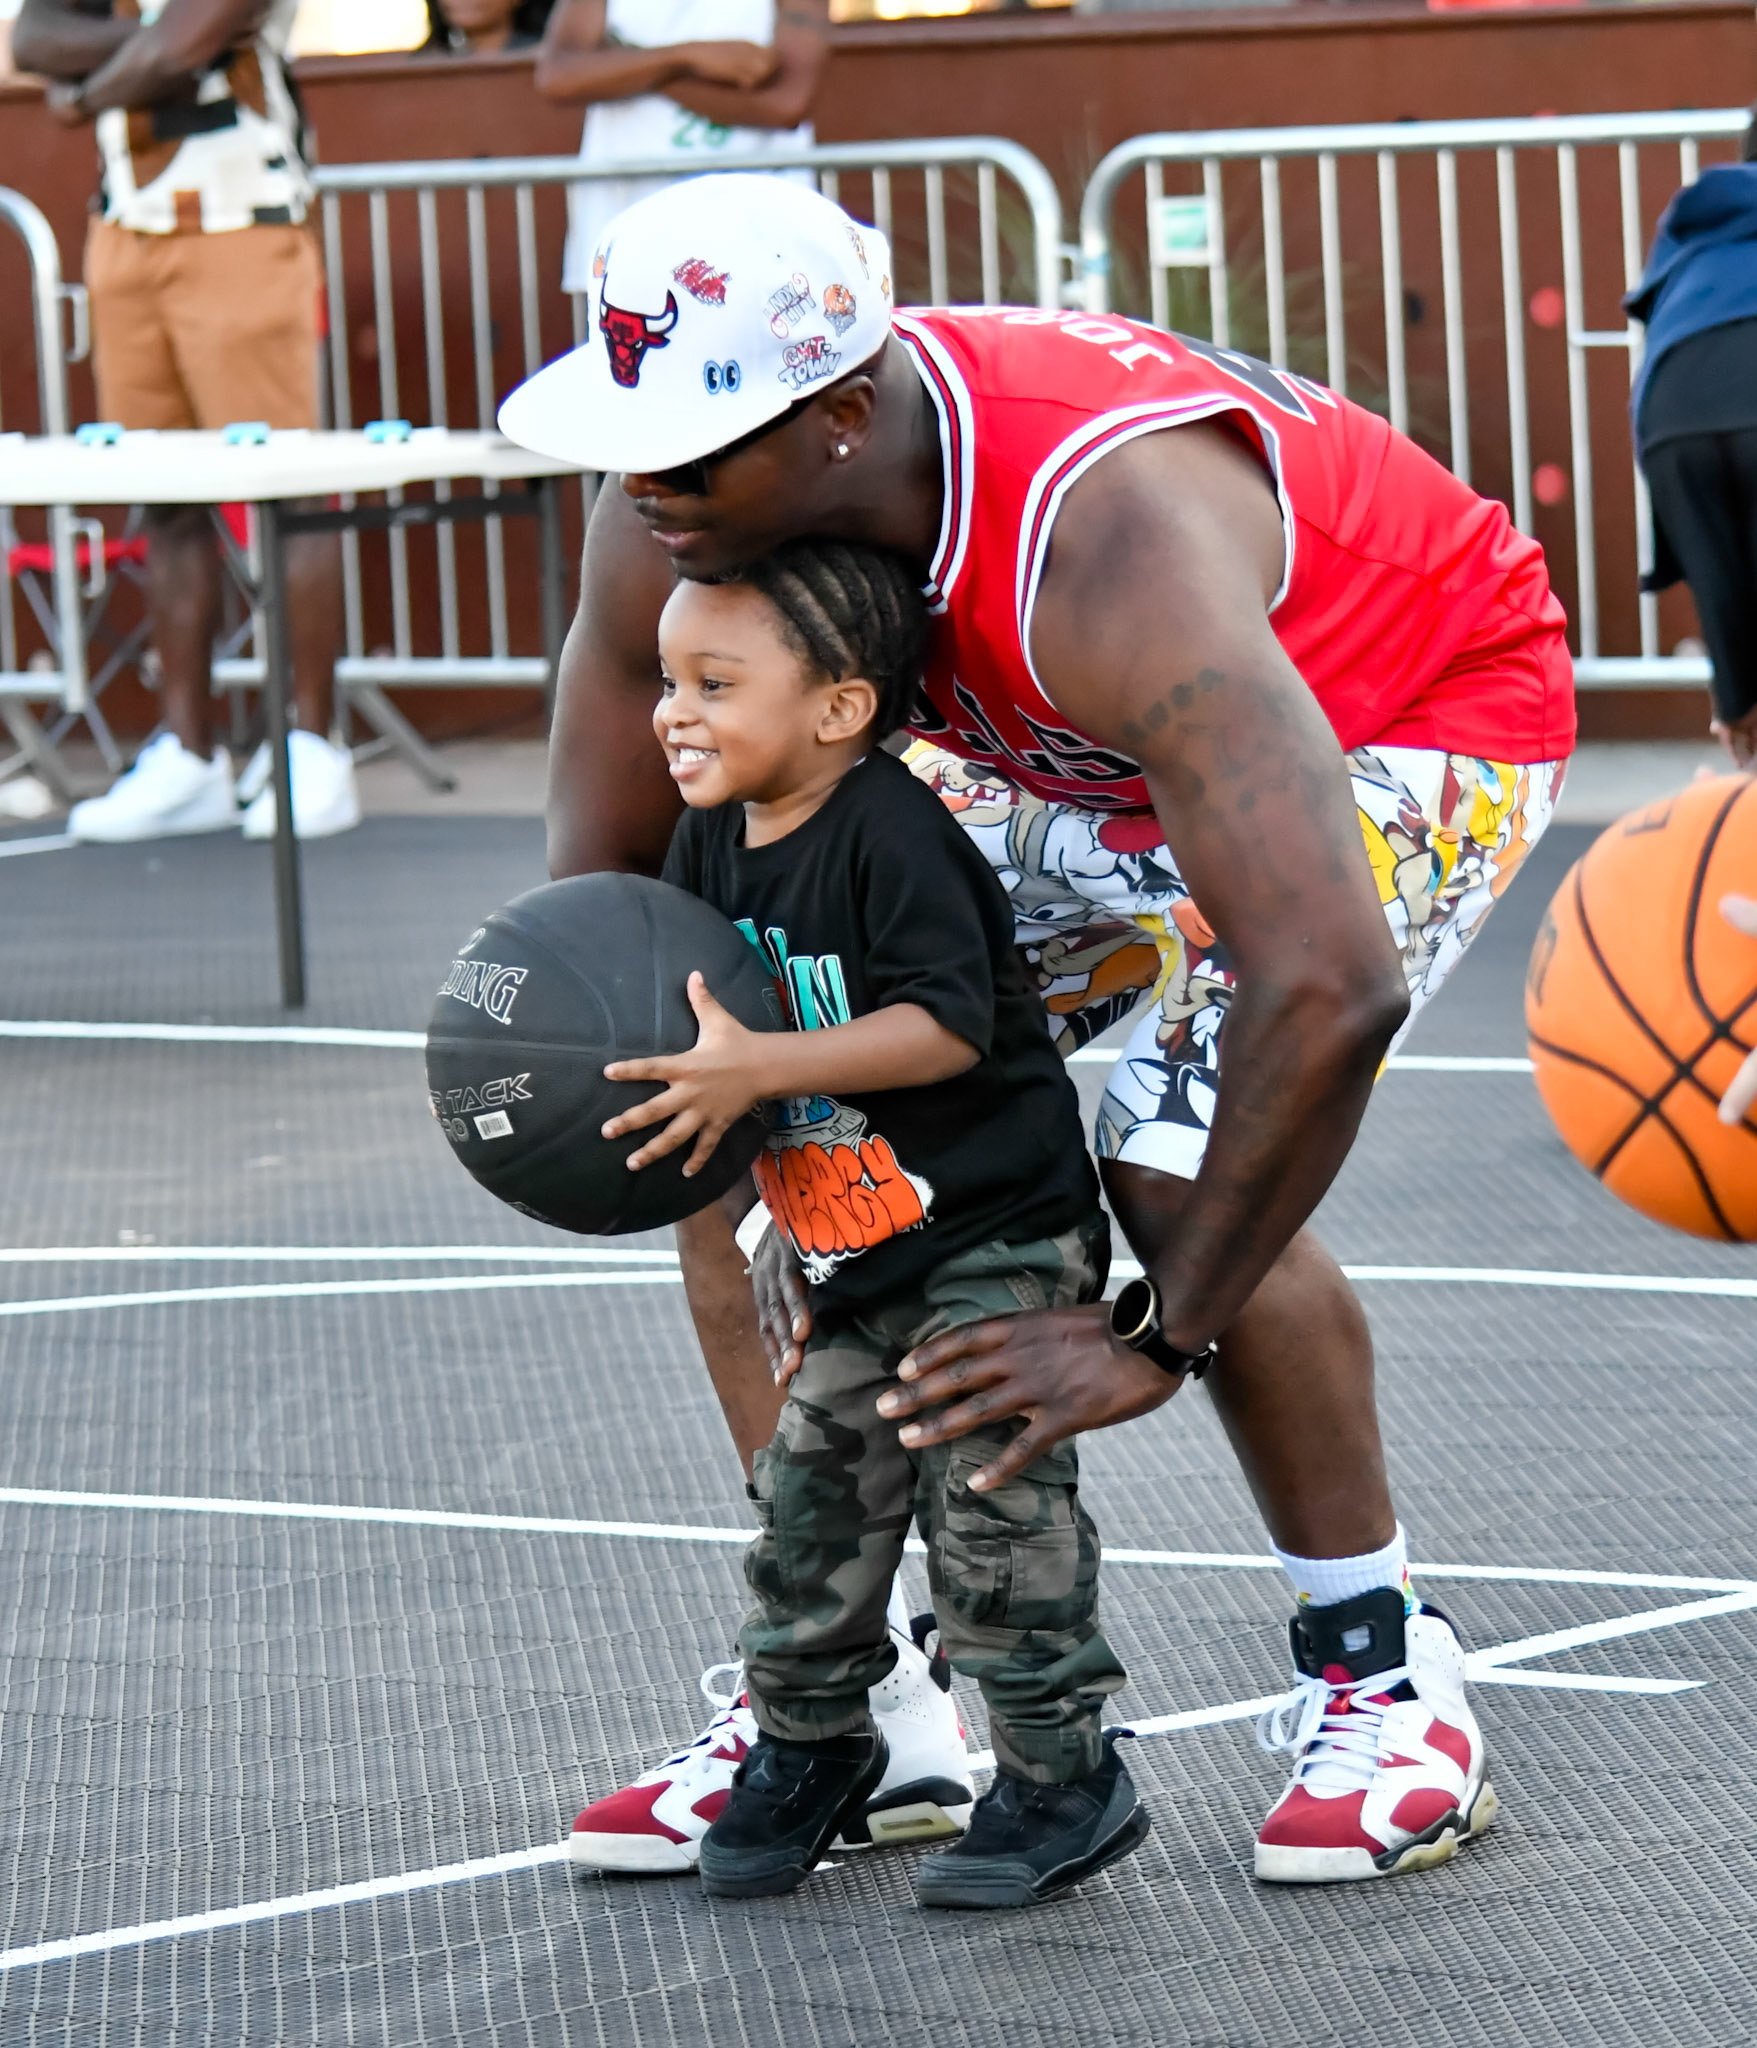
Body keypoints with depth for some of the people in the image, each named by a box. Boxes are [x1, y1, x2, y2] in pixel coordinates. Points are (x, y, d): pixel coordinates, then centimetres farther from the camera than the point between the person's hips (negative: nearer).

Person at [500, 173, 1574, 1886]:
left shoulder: (1103, 545, -45)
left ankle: (1383, 1678, -4)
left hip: (1418, 710, -7)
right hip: (1085, 764, 7)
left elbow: (1330, 990, -50)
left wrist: (1161, 1342, -40)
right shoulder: (669, 519, -23)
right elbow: (606, 877, -8)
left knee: (1175, 1158, -27)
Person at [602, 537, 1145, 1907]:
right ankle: (812, 1744, 26)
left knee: (995, 1510, -7)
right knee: (813, 1497, 9)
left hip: (997, 1237, -8)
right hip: (855, 1250, 8)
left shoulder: (891, 833, -22)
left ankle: (1063, 1774, 5)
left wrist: (761, 1068, -34)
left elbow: (947, 1021, -30)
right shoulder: (714, 839, 4)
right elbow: (687, 1012, 18)